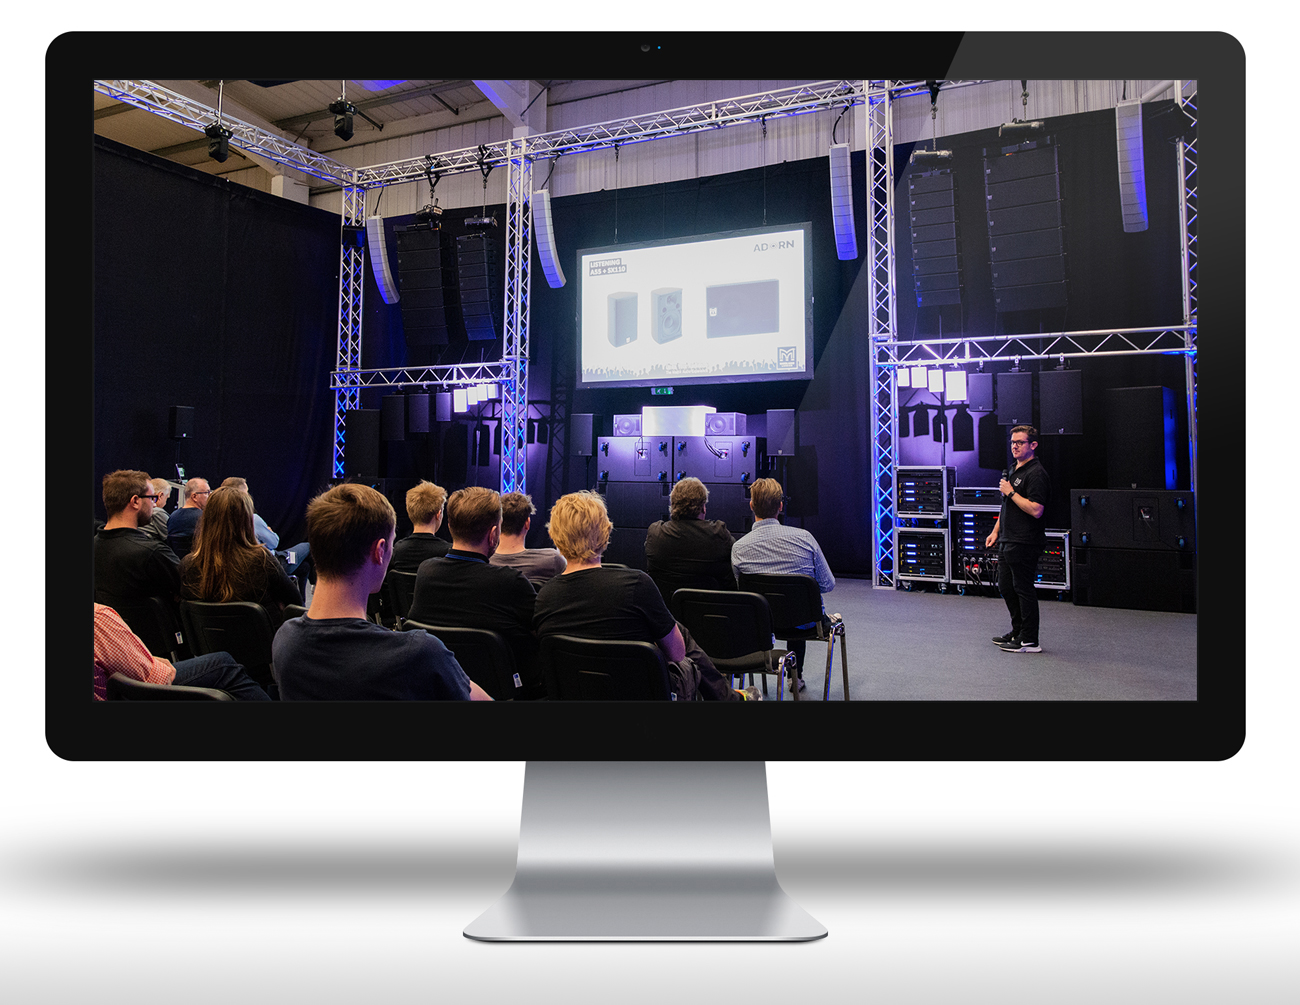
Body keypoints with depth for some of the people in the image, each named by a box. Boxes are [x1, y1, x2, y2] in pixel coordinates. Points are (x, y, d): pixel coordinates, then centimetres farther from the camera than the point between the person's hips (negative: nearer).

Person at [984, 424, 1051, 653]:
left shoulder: (1036, 473, -14)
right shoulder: (1014, 470, 17)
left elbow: (1036, 510, -24)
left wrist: (1011, 492, -19)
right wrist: (996, 531, 19)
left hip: (1025, 543, -10)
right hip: (1008, 541, 10)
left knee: (1023, 588, -3)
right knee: (1006, 587, 16)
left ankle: (1029, 640, 6)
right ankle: (1018, 632, 28)